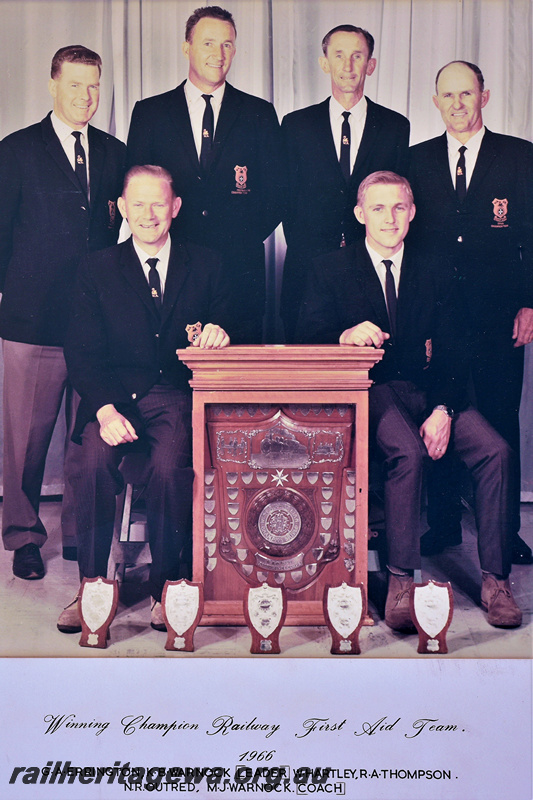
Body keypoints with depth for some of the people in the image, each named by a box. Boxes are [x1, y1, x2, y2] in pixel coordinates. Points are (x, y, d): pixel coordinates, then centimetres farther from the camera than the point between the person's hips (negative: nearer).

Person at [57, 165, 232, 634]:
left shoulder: (206, 266, 13)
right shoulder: (98, 269, 11)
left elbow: (223, 330, 10)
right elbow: (82, 352, 3)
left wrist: (219, 333, -17)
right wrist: (105, 409, -15)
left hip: (178, 396, -1)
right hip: (117, 396, 1)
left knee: (170, 465, -31)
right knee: (92, 462, -29)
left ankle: (167, 585, -13)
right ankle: (91, 586, -12)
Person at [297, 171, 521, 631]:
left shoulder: (433, 272, 14)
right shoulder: (332, 269, 10)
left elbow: (454, 351, 6)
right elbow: (309, 333, -3)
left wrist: (443, 409, -13)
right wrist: (346, 335, -27)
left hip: (429, 388, 3)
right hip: (373, 390, -3)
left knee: (496, 451, -22)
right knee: (408, 453, -34)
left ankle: (495, 579, -14)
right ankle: (401, 580, -26)